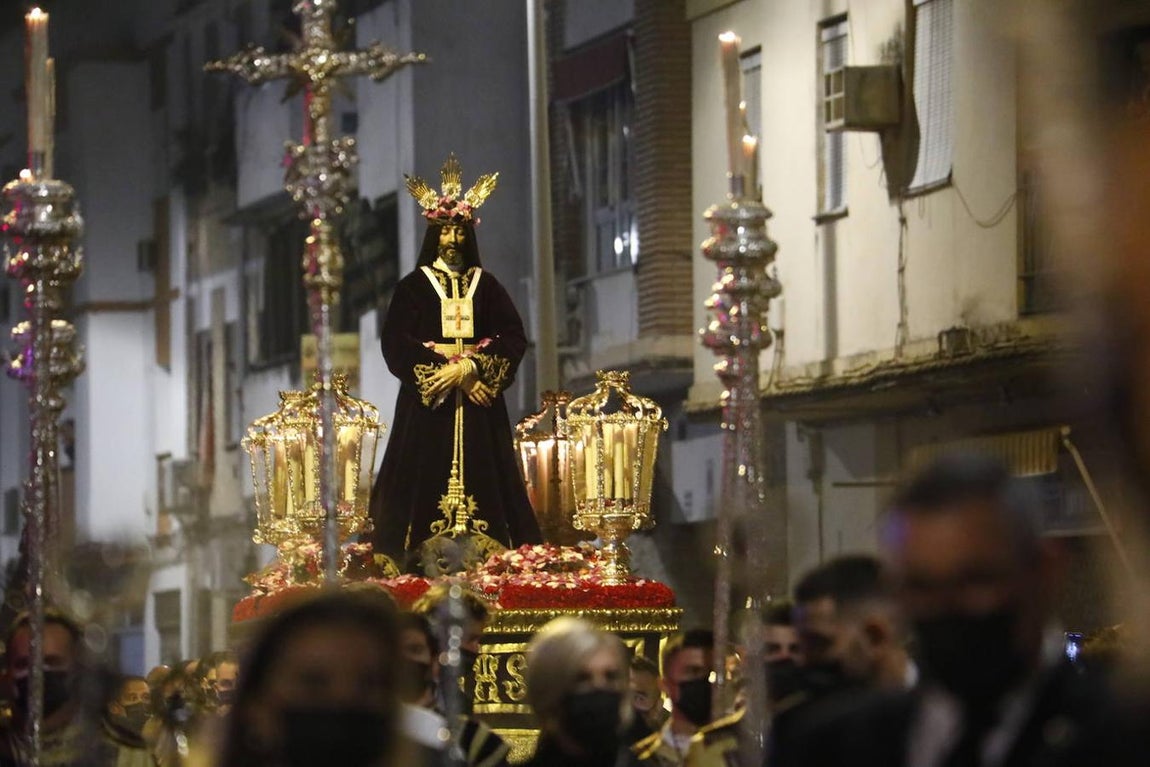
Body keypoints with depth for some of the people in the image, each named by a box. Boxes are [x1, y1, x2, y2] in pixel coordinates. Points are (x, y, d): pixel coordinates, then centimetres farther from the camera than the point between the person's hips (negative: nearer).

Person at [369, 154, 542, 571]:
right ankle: (430, 558, -12)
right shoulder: (414, 286, 6)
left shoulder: (487, 285, 11)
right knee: (429, 479, -8)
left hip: (478, 402, 2)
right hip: (428, 402, -2)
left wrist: (471, 368, -13)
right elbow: (397, 344, -4)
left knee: (478, 472, -4)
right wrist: (444, 369, -13)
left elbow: (512, 338, 2)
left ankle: (479, 557, -6)